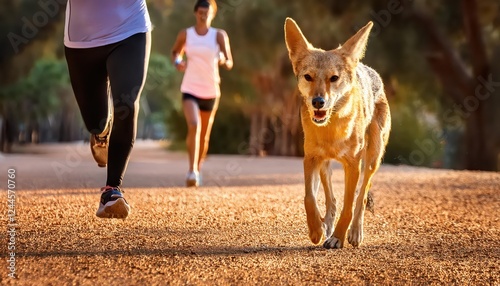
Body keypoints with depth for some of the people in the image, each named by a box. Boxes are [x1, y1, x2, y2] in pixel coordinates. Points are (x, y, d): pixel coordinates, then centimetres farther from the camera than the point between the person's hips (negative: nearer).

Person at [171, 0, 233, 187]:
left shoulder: (219, 35, -2)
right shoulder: (185, 34, 1)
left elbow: (229, 64, -2)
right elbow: (175, 52, 18)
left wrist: (222, 60, -25)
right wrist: (177, 62, -4)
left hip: (211, 91, 1)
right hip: (190, 89, -1)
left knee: (204, 135, 11)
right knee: (194, 126, -25)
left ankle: (198, 169, 32)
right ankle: (192, 170, -25)